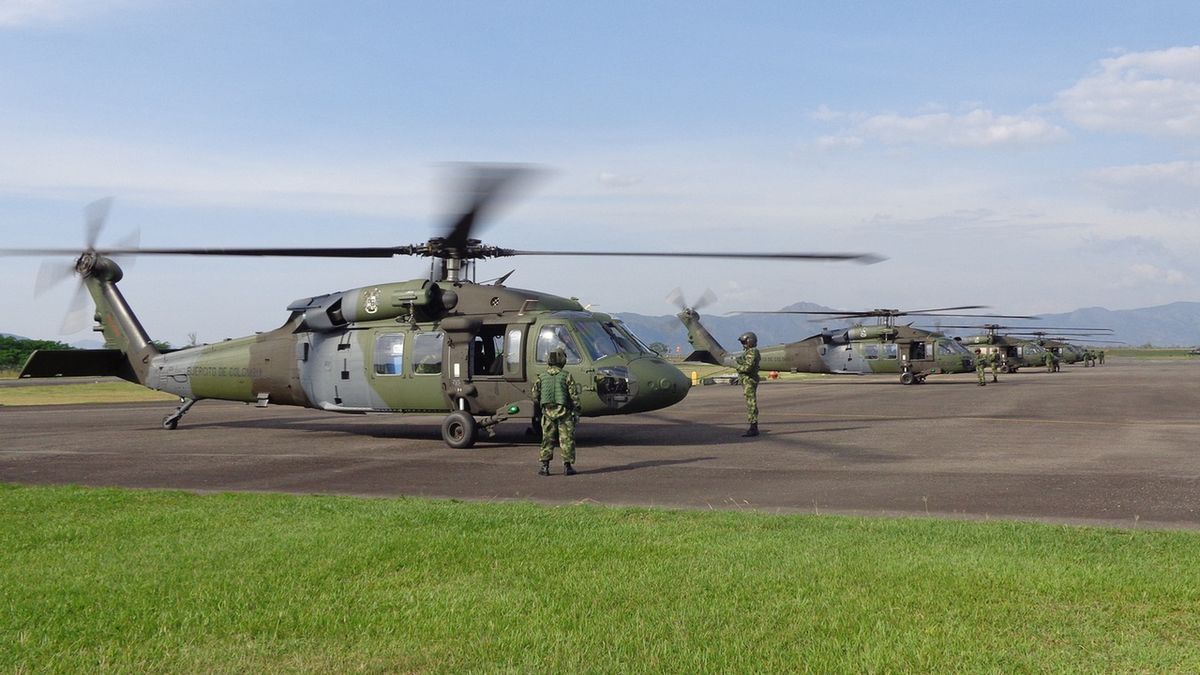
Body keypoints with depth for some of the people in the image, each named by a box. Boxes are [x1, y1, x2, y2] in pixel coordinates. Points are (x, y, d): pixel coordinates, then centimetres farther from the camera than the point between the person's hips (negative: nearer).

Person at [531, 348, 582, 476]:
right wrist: (576, 412, 1)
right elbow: (574, 395, -5)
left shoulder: (542, 377, 6)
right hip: (564, 412, -3)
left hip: (548, 412, 3)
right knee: (567, 439, 4)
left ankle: (545, 466, 6)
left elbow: (535, 396, 9)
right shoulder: (566, 376, -3)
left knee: (547, 439, 9)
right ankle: (567, 466, 5)